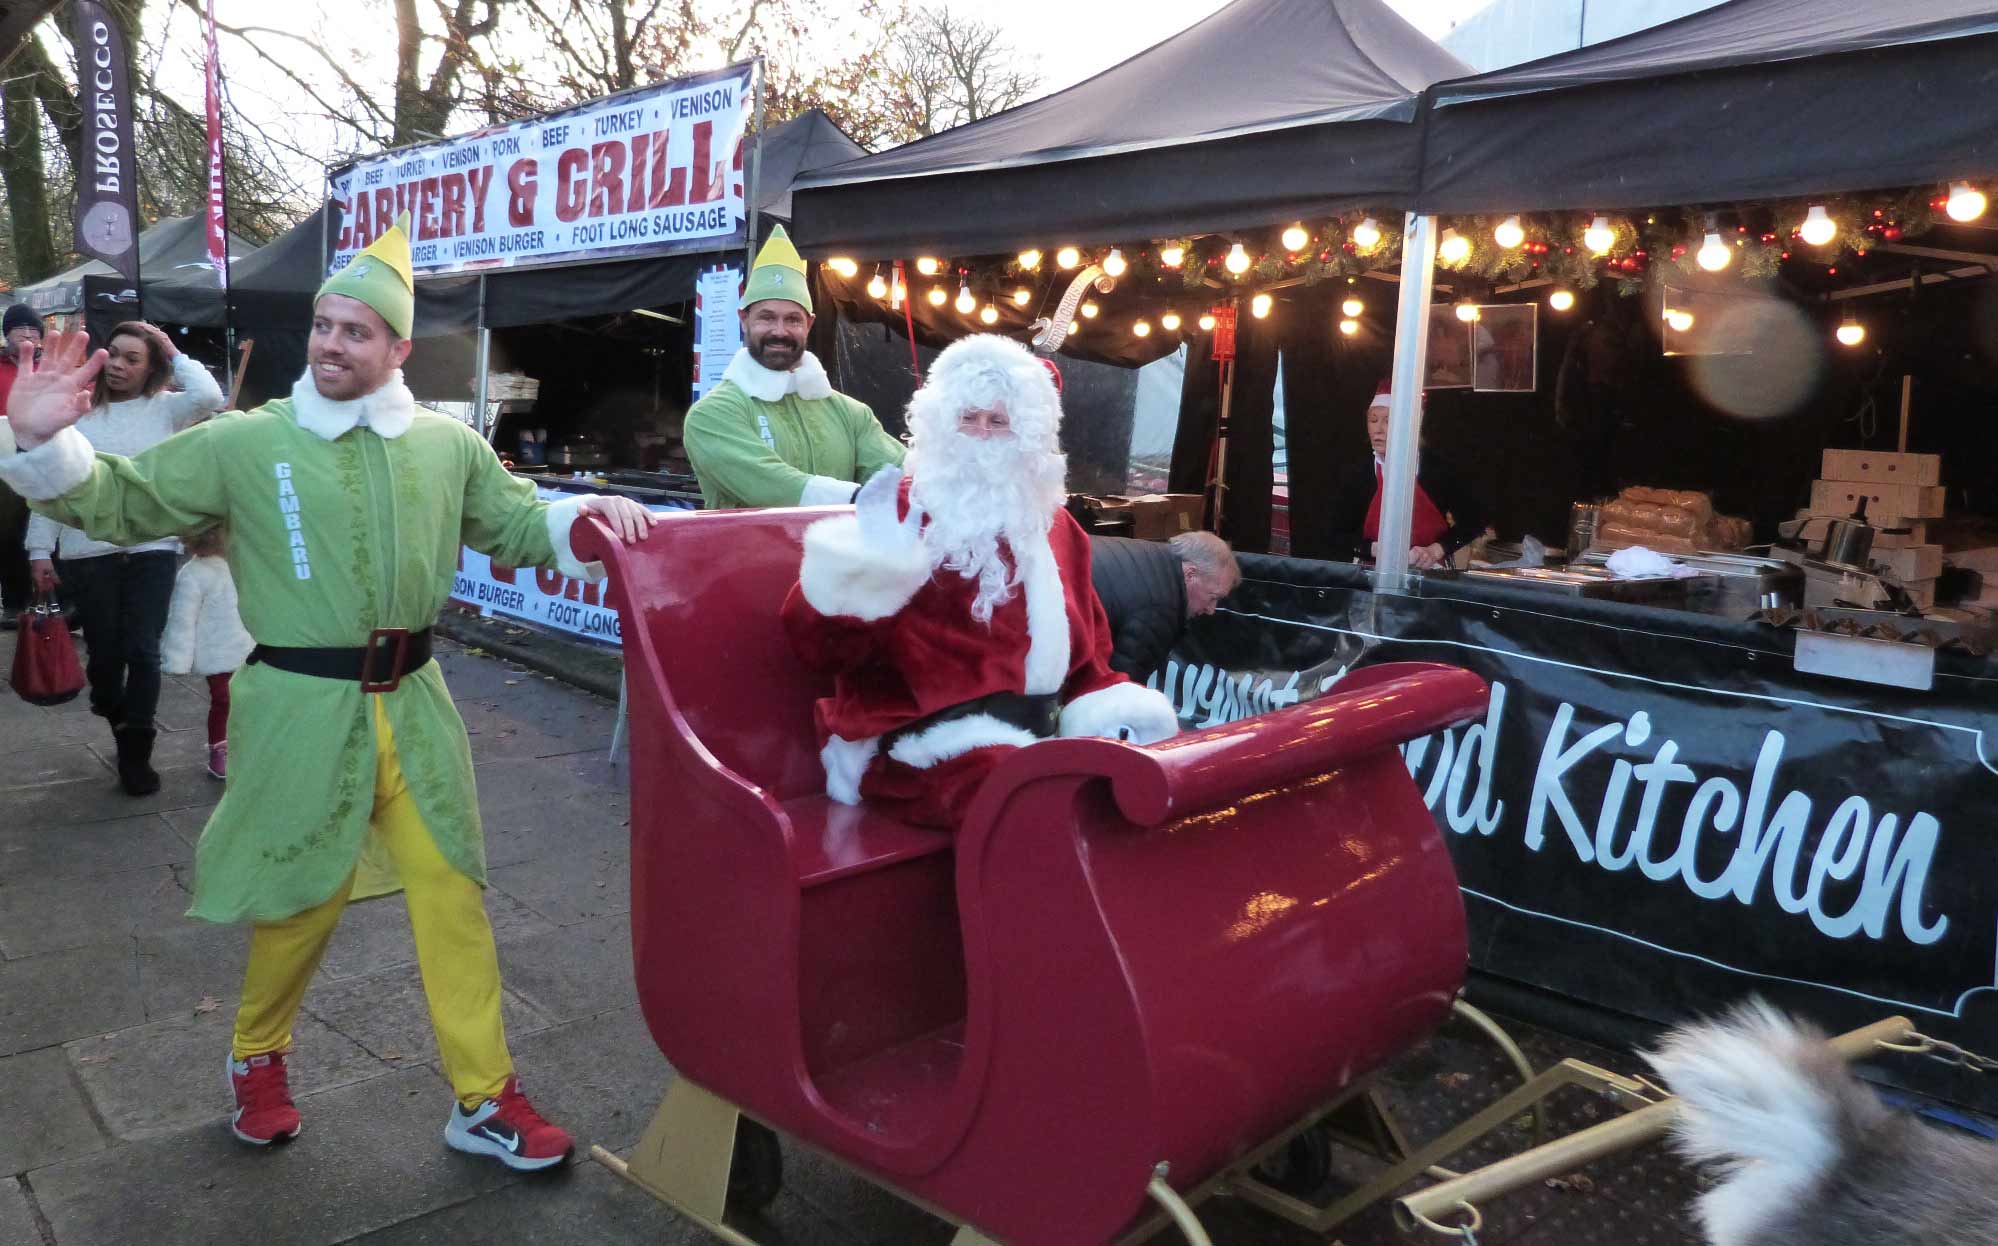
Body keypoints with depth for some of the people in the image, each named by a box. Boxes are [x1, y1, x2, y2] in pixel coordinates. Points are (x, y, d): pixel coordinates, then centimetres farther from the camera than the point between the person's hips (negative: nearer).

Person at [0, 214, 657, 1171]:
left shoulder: (446, 446, 5)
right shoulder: (245, 444, -2)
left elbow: (517, 523, 12)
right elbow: (123, 505, 1)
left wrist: (585, 517, -7)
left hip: (413, 705, 2)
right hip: (302, 710, -2)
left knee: (454, 896, 4)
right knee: (299, 902, 11)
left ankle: (484, 1099, 16)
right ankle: (259, 1060, 41)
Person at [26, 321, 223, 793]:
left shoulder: (165, 408, 5)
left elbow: (209, 397, -18)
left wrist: (175, 355, -3)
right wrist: (40, 549, 2)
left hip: (153, 550, -1)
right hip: (88, 553, 1)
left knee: (143, 651, -1)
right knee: (104, 651, 8)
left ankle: (135, 753, 8)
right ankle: (119, 720, 36)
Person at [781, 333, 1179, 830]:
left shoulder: (1052, 525, 19)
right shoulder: (898, 512, 3)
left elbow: (1084, 645, 24)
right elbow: (815, 637, -4)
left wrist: (1114, 711, 4)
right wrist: (854, 584, -25)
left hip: (1037, 730, 6)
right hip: (927, 735, -6)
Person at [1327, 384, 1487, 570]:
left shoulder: (1435, 469, -1)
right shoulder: (1355, 478, 0)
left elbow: (1473, 521, 5)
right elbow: (1338, 538, 6)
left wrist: (1436, 550, -7)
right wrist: (1376, 549, -10)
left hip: (1432, 572, -1)